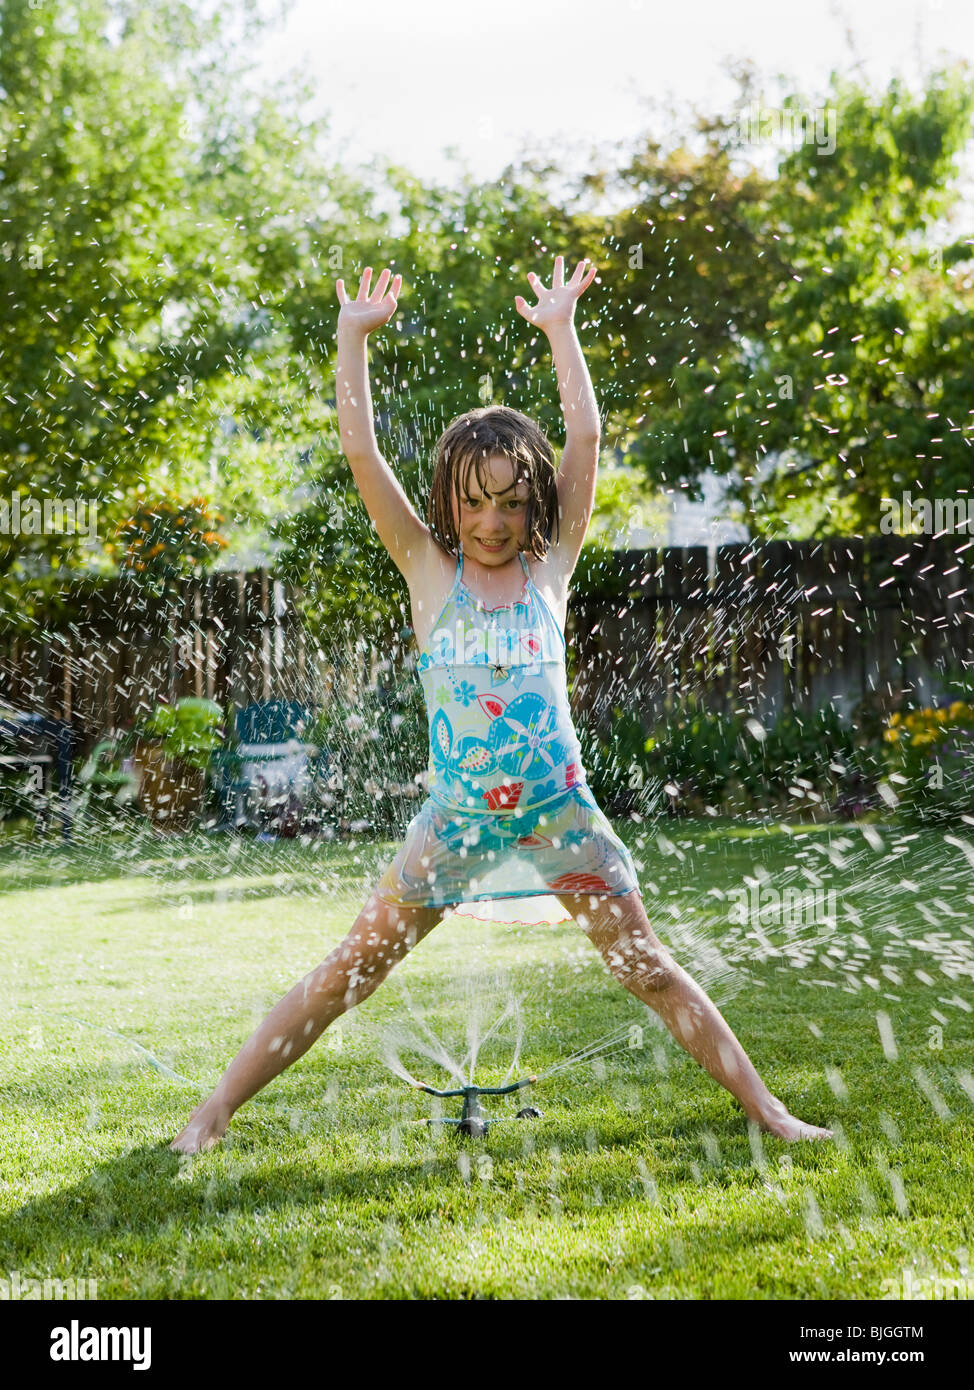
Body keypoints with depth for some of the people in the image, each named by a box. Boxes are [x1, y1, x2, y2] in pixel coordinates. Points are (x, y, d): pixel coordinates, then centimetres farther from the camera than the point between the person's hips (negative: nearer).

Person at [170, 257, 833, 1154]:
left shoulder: (550, 566, 4)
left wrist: (560, 329, 2)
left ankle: (765, 1108, 15)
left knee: (649, 969, 6)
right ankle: (213, 1113, 6)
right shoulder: (430, 568, 3)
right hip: (456, 812, -1)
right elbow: (360, 451, -3)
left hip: (558, 808, 1)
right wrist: (354, 337, -3)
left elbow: (585, 439, -1)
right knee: (351, 971, -1)